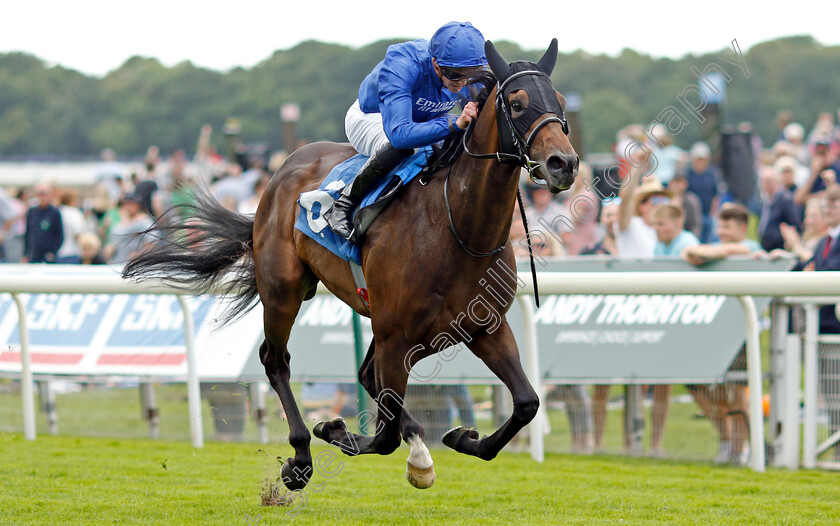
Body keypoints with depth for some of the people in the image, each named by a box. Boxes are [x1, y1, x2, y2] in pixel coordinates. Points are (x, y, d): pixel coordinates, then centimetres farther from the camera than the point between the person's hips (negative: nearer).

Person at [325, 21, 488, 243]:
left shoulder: (474, 76, -25)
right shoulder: (400, 66, -42)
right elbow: (399, 133, -52)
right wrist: (455, 124, -61)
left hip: (424, 117, 6)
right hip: (370, 117, -6)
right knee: (398, 146, -39)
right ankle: (343, 205, -21)